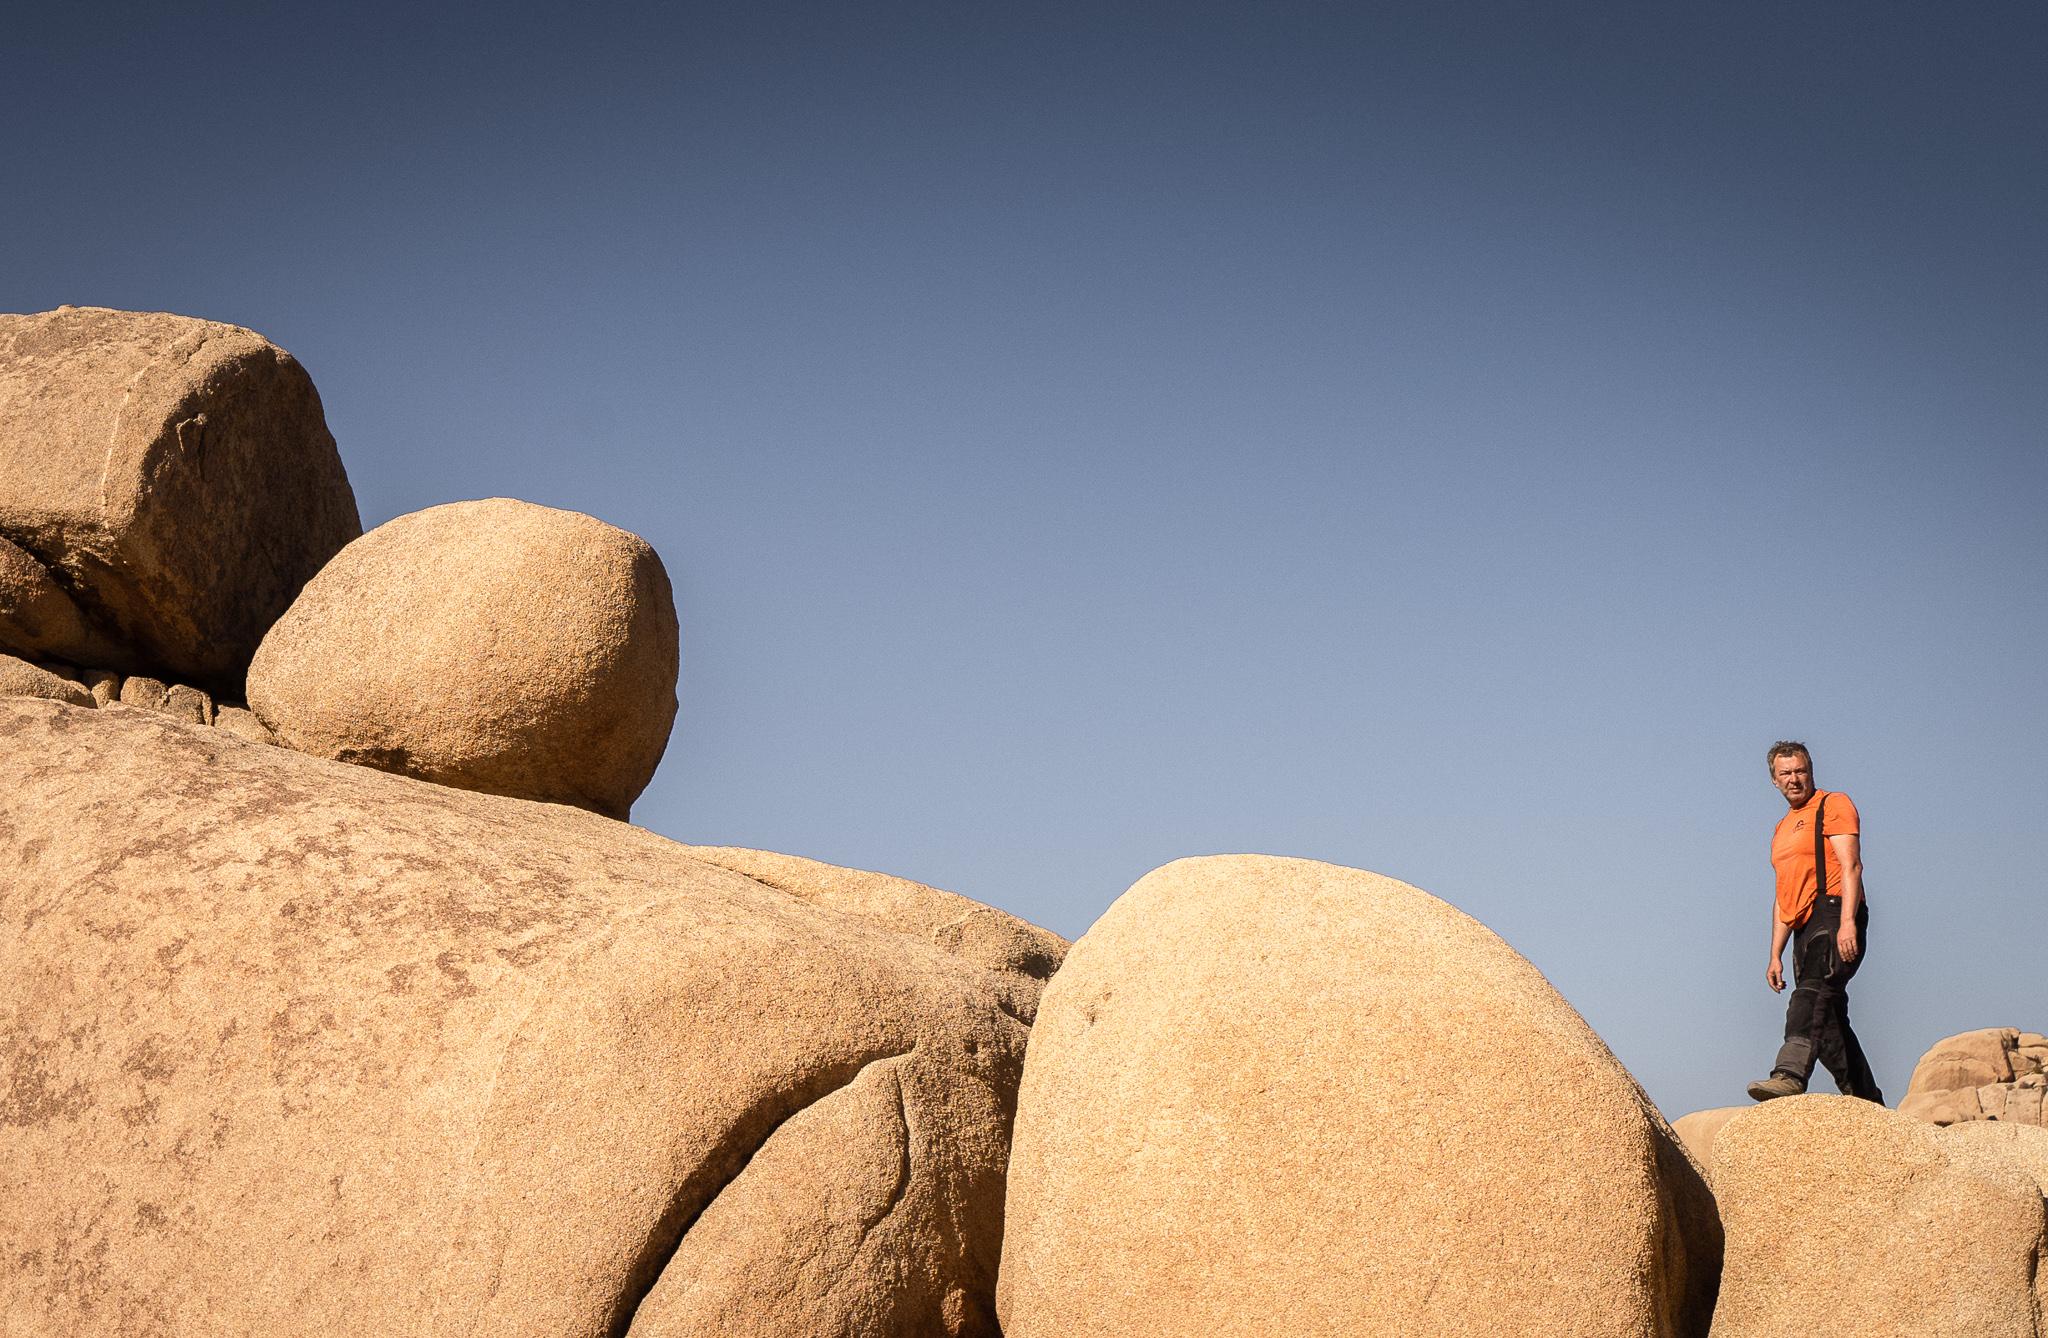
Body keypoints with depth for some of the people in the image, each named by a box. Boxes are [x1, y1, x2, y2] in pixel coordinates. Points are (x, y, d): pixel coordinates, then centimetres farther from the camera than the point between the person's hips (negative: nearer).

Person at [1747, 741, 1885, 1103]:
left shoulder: (1833, 805, 4)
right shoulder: (1782, 830, 28)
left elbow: (1850, 866, -9)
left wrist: (1847, 922, -22)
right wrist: (1775, 956, 21)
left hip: (1834, 916, -9)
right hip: (1805, 929, 9)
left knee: (1812, 991, -28)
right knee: (1829, 1018, 5)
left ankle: (1791, 1073, -47)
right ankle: (1868, 1104, 11)